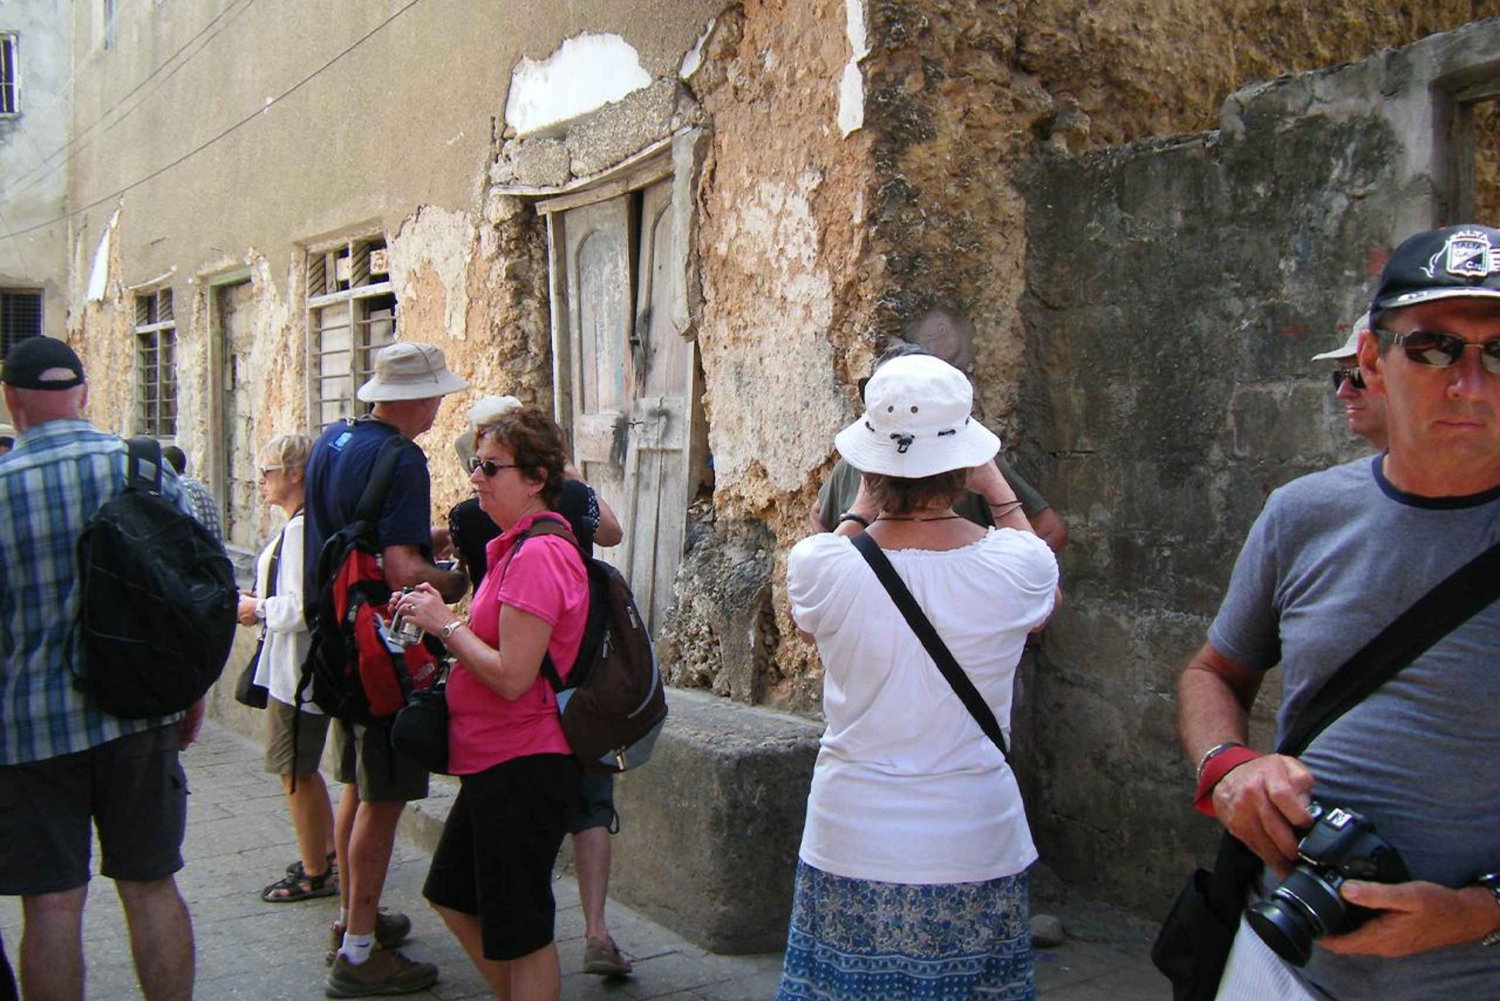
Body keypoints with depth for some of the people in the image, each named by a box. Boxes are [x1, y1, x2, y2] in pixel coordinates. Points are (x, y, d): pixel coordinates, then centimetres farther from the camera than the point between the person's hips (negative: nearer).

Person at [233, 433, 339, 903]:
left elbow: (304, 608, -25)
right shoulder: (301, 525, 11)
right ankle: (324, 855, 32)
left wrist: (259, 611, -11)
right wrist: (261, 600, 9)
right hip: (294, 664, 10)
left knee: (294, 769, 1)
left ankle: (314, 874, 13)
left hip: (296, 669, -10)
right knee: (301, 768, 20)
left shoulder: (301, 529, -20)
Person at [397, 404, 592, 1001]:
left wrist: (445, 622, -14)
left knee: (519, 928, 4)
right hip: (496, 762, 11)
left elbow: (512, 676, -25)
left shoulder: (537, 553, -21)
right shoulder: (518, 546, 12)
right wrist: (445, 623, 4)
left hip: (521, 768, -11)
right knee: (452, 895, 23)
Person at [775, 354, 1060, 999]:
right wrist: (998, 490, 18)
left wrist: (864, 503, 14)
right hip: (975, 848, 0)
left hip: (852, 846, 0)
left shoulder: (818, 566, -15)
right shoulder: (1014, 567, -15)